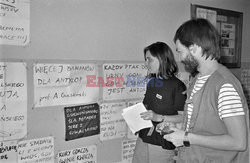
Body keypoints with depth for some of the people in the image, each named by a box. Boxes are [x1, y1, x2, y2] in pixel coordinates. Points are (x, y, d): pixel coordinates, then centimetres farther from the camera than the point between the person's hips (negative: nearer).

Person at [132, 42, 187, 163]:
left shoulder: (177, 86, -13)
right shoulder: (152, 83, 11)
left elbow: (184, 117, -15)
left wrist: (159, 117, -23)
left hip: (162, 145, -6)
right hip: (143, 139, 7)